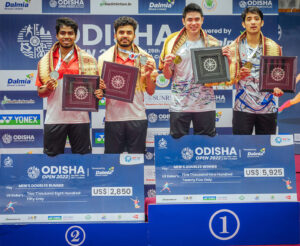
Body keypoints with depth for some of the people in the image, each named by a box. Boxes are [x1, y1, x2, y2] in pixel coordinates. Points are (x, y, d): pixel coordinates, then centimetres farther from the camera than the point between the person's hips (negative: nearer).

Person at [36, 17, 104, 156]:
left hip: (79, 118, 0)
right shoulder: (46, 61, 6)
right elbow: (40, 92, 9)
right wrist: (48, 88, -13)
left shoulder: (87, 60, 5)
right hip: (54, 118, 0)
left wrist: (98, 93, -12)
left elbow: (95, 87, 10)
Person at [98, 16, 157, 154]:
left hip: (137, 117, 0)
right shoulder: (105, 58, 6)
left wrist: (148, 74, -10)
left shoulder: (144, 58, 6)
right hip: (113, 116, 0)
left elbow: (151, 91, 7)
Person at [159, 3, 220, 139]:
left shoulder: (212, 43, 6)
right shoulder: (173, 42, 2)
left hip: (205, 105, 1)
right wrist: (167, 64, -15)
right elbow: (167, 76, 5)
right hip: (179, 106, -1)